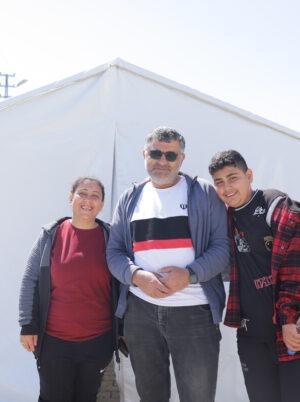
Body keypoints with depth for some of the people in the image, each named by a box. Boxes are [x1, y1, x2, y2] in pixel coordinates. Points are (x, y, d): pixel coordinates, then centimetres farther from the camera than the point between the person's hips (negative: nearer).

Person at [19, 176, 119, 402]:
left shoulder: (111, 237, -3)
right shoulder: (50, 235, -4)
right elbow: (30, 281, -1)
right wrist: (28, 325, -4)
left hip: (98, 341, 1)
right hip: (53, 340, -1)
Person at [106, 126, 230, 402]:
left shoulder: (203, 193, 2)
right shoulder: (130, 199, 11)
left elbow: (223, 245, -2)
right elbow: (114, 252, 10)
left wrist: (189, 275, -18)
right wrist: (137, 276, -11)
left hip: (194, 310, -3)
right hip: (140, 309, 3)